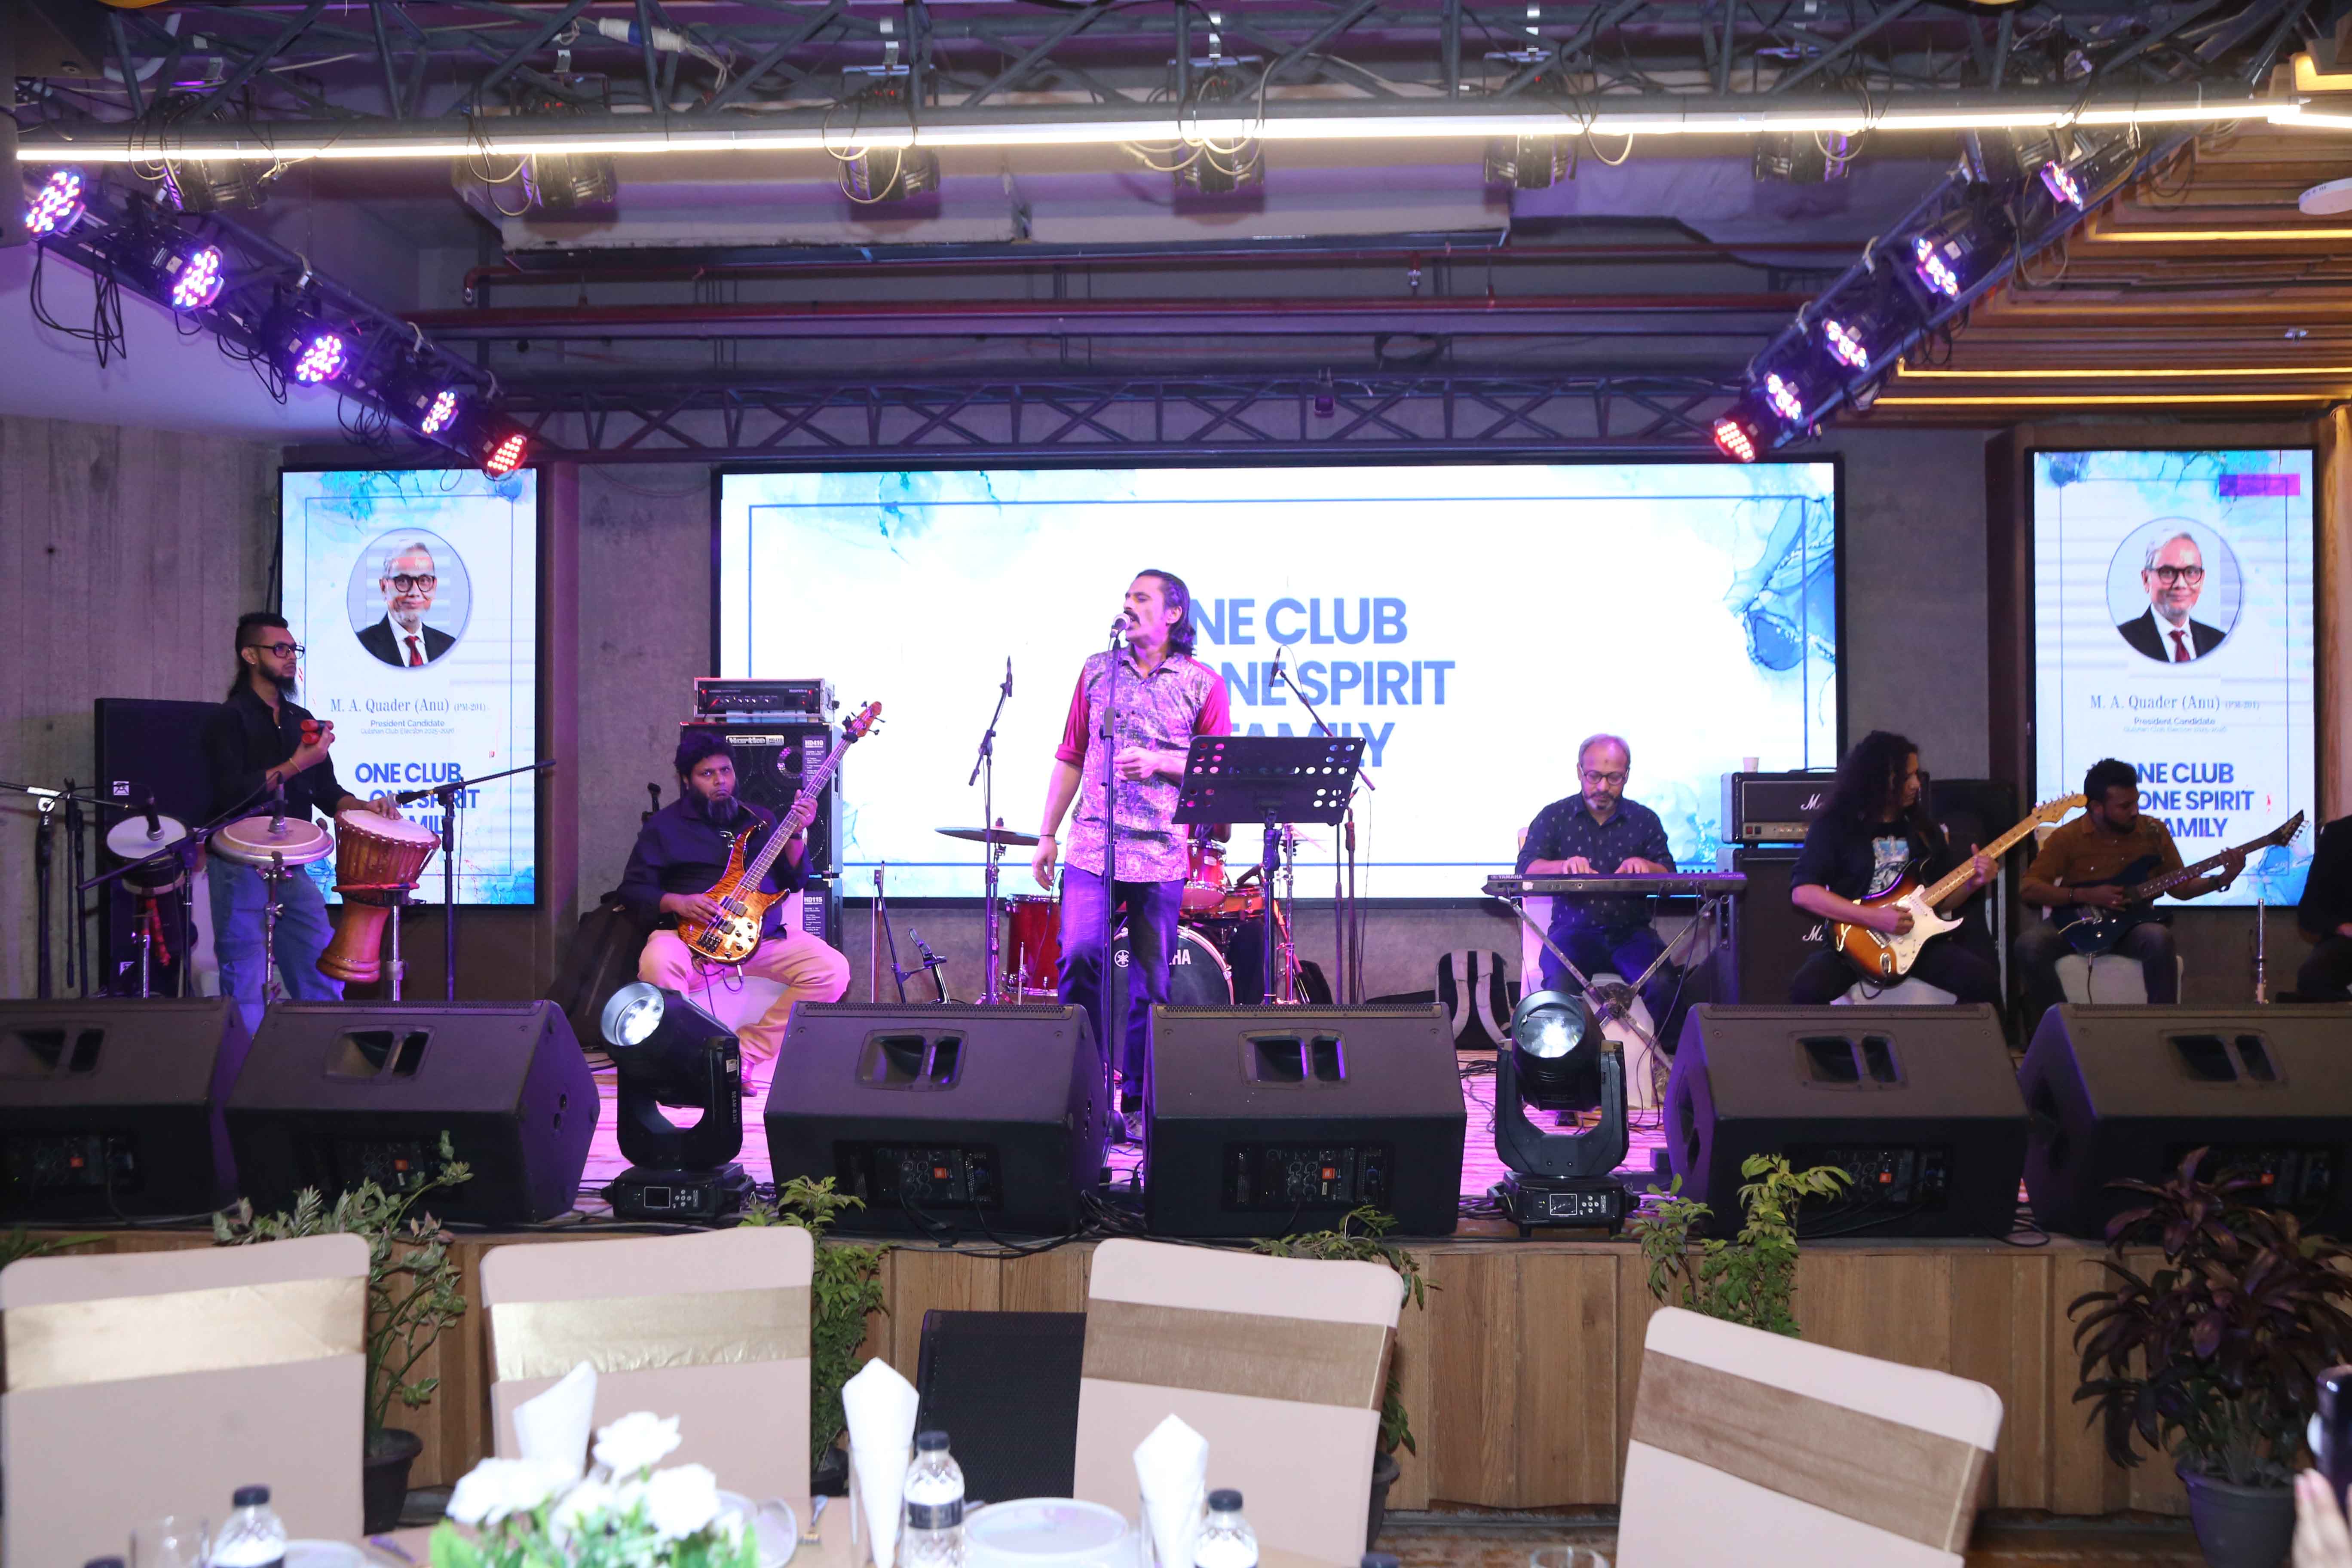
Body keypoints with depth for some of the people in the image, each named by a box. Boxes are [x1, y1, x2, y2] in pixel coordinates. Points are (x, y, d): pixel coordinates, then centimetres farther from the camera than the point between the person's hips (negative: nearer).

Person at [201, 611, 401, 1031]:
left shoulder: (302, 722, 14)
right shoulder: (229, 720, -6)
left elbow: (325, 791, 16)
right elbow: (230, 793, -18)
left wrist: (362, 807, -3)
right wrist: (296, 765, -19)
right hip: (240, 865, -6)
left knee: (323, 970, 4)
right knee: (246, 983, -1)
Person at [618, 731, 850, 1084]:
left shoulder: (759, 818, 18)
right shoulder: (664, 825, 8)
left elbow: (794, 880, 13)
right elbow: (632, 889, 4)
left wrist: (795, 833, -4)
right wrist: (677, 903, -14)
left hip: (761, 934, 4)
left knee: (832, 970, -19)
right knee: (657, 965, -38)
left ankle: (746, 1052, -13)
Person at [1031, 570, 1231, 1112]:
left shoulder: (1203, 684, 4)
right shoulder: (1097, 671, 12)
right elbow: (1070, 757, 14)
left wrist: (1158, 762, -14)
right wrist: (1047, 835, 10)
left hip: (1162, 855, -1)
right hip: (1091, 845, 1)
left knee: (1153, 977, 4)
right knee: (1081, 956, -15)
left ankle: (1139, 1097, 17)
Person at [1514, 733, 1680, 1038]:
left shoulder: (1645, 820, 14)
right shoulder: (1554, 817, 9)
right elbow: (1526, 869, -4)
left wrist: (1644, 866, -16)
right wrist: (1564, 866, -26)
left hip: (1631, 930, 1)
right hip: (1574, 930, -1)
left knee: (1662, 987, -28)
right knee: (1558, 987, -33)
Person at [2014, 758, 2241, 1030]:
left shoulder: (2154, 831, 4)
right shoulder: (2068, 837, -6)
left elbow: (2180, 887, 13)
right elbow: (2028, 888, -9)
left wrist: (2220, 881, -5)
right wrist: (2085, 896, -19)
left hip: (2129, 926, 2)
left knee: (2158, 937, -35)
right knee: (2029, 944, -32)